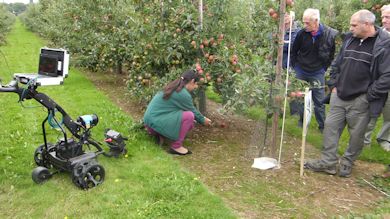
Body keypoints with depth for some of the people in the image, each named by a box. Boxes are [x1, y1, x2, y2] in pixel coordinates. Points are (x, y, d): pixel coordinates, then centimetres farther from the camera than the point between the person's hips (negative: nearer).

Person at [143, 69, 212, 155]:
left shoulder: (174, 87, 12)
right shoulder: (184, 94, -16)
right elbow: (193, 111, 0)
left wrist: (201, 118, 32)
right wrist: (203, 120, 19)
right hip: (156, 121, -10)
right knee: (189, 116, -18)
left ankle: (156, 133, 14)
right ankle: (176, 146, -8)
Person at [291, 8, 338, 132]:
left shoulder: (331, 35, -16)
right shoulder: (302, 33, -11)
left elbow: (333, 54, -2)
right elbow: (294, 51, 5)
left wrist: (324, 68, -3)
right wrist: (295, 66, 3)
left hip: (317, 73, -2)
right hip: (300, 71, 2)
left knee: (319, 101, 5)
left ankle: (322, 126, 19)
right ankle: (301, 121, 31)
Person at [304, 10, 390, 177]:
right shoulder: (349, 39, 8)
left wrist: (369, 95, -14)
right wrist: (334, 85, 9)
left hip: (360, 100, -5)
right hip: (339, 95, 6)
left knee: (356, 134, 7)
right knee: (330, 126, 6)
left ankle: (347, 164, 27)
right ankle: (328, 162, 17)